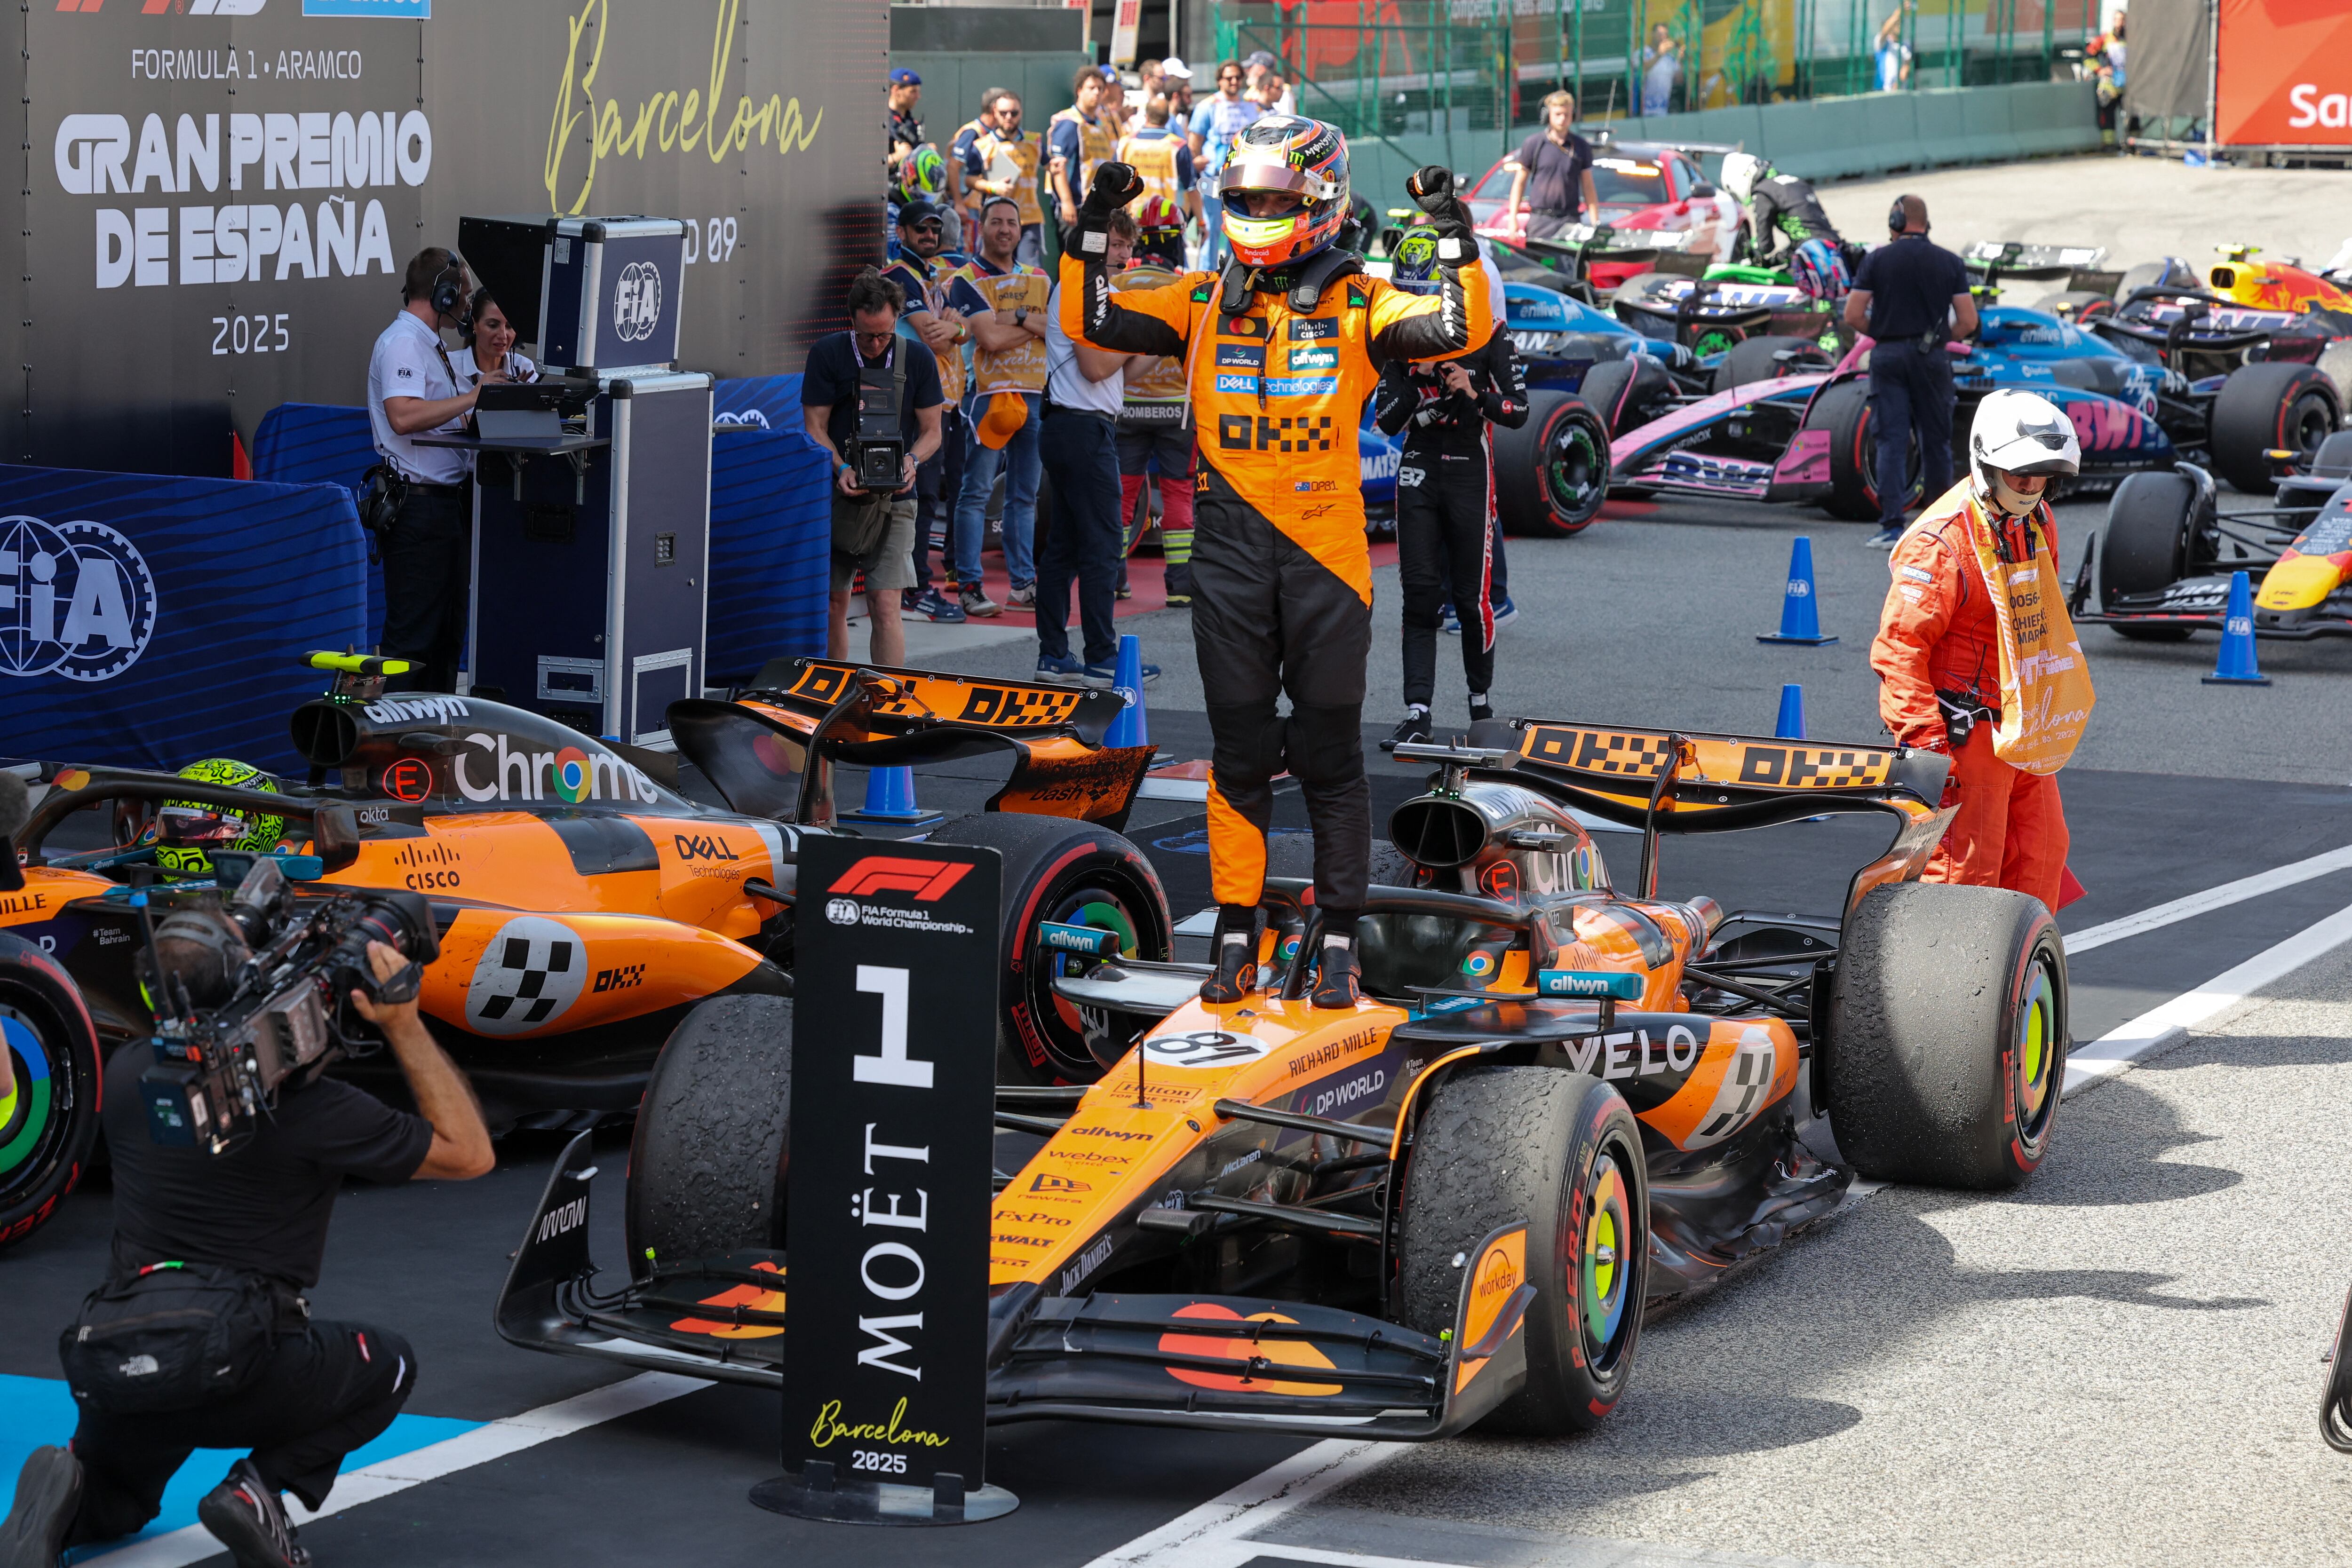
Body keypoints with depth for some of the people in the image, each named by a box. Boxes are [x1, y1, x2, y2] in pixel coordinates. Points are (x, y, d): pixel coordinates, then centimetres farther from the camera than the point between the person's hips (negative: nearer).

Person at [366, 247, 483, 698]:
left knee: (447, 628, 14)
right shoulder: (403, 343, -14)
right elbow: (404, 417, -28)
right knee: (413, 631, -8)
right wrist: (471, 399, -24)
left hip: (447, 501, 11)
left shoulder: (429, 344, 19)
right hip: (418, 503, -11)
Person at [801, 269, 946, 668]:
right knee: (833, 604, 7)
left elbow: (931, 431, 6)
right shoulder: (827, 354, -1)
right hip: (836, 497, 1)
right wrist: (841, 469, -19)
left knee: (885, 605, -11)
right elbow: (815, 426, -1)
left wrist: (912, 461, -16)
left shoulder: (917, 359, 2)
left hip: (893, 499, -1)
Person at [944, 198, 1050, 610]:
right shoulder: (968, 280, -2)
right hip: (991, 394, -5)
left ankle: (1024, 583, 14)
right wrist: (1038, 326, -5)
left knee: (1025, 495, 9)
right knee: (977, 491, -7)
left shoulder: (1038, 280, 15)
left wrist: (1018, 318, -12)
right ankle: (969, 586, -8)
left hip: (1036, 395, 5)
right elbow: (990, 338, -15)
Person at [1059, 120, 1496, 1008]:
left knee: (1329, 756, 4)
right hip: (1229, 553, 2)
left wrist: (1455, 234, -18)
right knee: (1239, 751, 7)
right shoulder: (1204, 302, 9)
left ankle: (1339, 940, 13)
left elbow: (1464, 330, -10)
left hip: (1327, 551, -2)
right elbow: (1091, 323, 4)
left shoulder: (1358, 304, 2)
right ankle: (1236, 935, 15)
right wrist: (1093, 226, -4)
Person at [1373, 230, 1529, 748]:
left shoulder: (1486, 335, -4)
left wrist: (1474, 393, -22)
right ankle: (1417, 714, -6)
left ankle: (1481, 700, 20)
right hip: (1417, 472, 2)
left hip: (1469, 473, -2)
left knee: (1472, 595, 2)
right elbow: (1385, 421, 2)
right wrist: (1417, 379, -13)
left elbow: (1518, 413, -6)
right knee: (1419, 594, -3)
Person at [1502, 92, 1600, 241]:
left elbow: (1588, 187, 13)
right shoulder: (1533, 144, 5)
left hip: (1570, 221, 1)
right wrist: (1513, 218, 0)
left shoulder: (1581, 147, 11)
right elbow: (1519, 183, 8)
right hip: (1540, 221, -1)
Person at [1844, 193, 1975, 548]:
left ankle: (1892, 526, -8)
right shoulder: (1949, 262, 4)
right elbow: (1968, 322, 0)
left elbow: (1853, 316, -3)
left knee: (1892, 442, -1)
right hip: (1931, 358, 1)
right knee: (1936, 441, 10)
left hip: (1888, 356, -1)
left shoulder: (1877, 259, 0)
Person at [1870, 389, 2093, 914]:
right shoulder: (1941, 542, -20)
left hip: (2025, 728, 9)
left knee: (2041, 851, 14)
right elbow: (1900, 646, -21)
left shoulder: (2038, 520, 8)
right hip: (1967, 732, -9)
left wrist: (2049, 717, 26)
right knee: (1965, 868, -7)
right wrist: (1925, 740, -25)